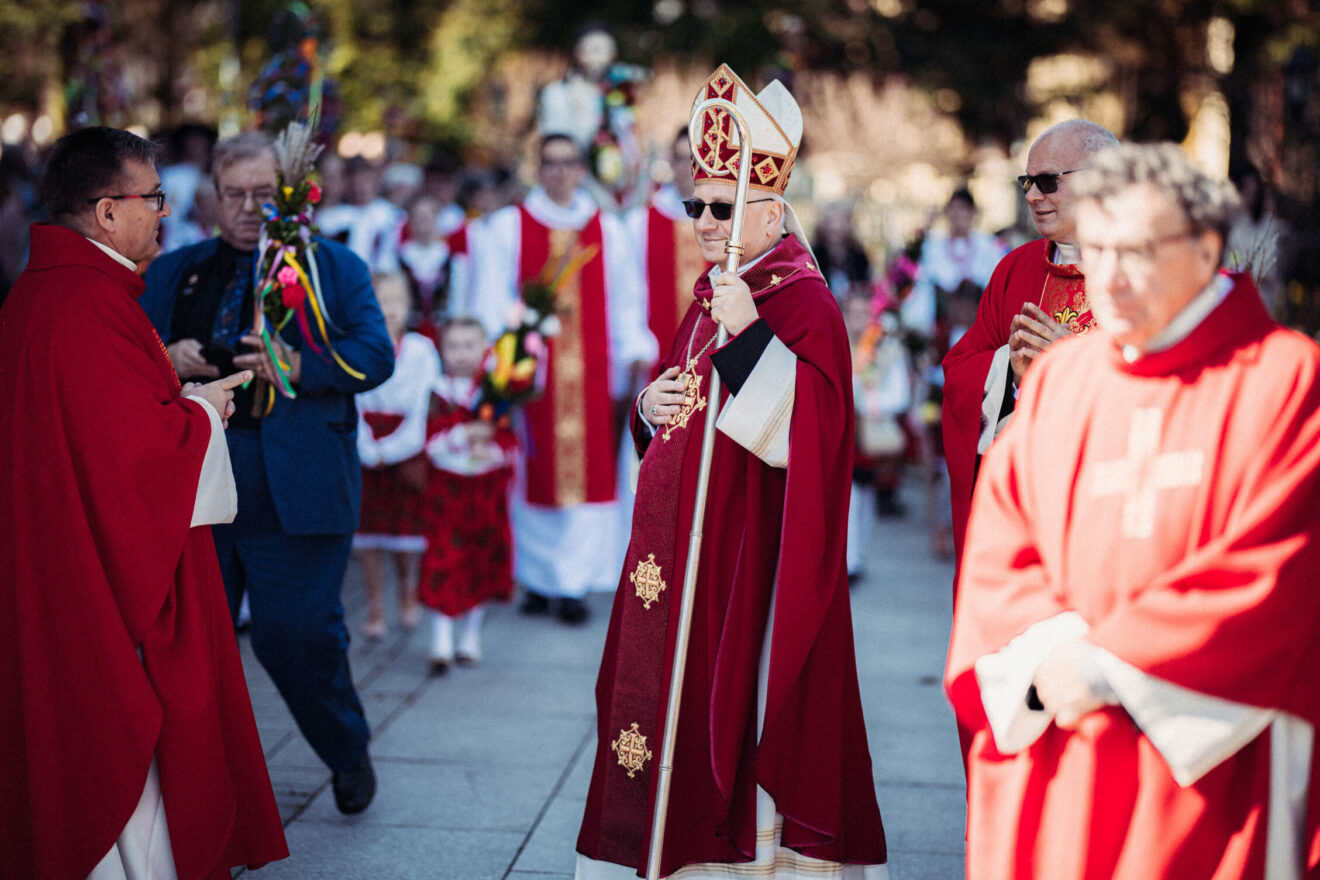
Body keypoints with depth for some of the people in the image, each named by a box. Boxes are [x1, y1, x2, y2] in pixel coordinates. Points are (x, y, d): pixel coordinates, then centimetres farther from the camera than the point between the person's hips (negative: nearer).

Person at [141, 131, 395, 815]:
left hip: (295, 488, -3)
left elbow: (376, 354, -3)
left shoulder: (335, 266, 8)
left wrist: (299, 366, -19)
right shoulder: (173, 272, 16)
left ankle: (349, 755, 24)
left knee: (296, 633, -2)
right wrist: (166, 359, -9)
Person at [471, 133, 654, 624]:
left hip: (590, 367, 1)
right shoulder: (506, 227, 7)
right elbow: (492, 300, 2)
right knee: (535, 471, -1)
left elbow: (626, 297, 11)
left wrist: (634, 353, 1)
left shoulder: (607, 230, 12)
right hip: (530, 366, -1)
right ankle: (536, 579, 9)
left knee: (587, 467, -4)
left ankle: (573, 582, 0)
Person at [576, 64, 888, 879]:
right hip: (683, 532, 8)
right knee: (676, 684, 12)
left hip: (751, 540, -8)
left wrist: (750, 338, -30)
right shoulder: (711, 293, 14)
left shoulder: (805, 300, -12)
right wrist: (650, 405, 1)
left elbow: (811, 422, -23)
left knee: (742, 685, -4)